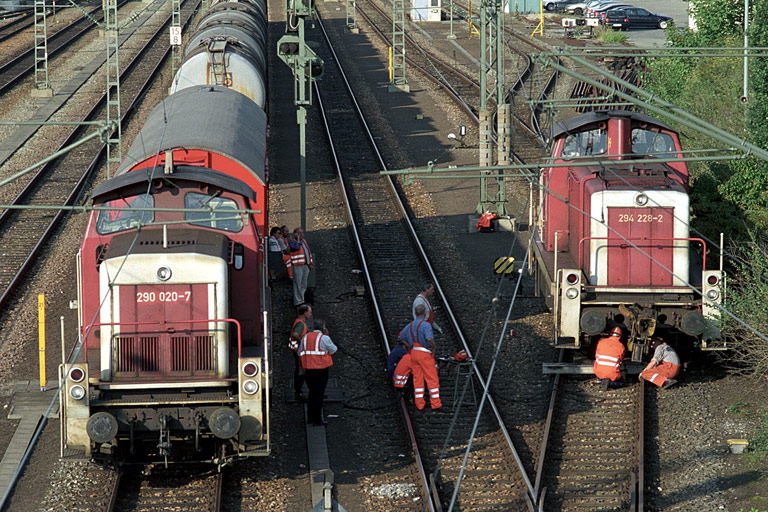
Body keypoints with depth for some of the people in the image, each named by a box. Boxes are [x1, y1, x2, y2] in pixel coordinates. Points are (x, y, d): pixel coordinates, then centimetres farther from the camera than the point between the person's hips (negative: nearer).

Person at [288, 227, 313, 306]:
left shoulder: (304, 241, 17)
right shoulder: (292, 242, -6)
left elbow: (308, 252, 22)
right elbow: (297, 247, -25)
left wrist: (311, 263, 19)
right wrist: (298, 238, -14)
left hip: (306, 265, 7)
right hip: (298, 266, -7)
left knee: (304, 285, 10)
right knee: (298, 284, -6)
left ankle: (302, 300, 17)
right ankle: (297, 302, -3)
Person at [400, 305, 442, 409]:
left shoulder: (410, 325, 9)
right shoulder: (426, 325, -15)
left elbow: (402, 337, 21)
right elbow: (429, 339, -29)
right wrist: (434, 348, -11)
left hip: (414, 353, 7)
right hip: (425, 354, -7)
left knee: (417, 378, 11)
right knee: (432, 378, 2)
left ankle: (419, 403, 13)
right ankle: (435, 403, 4)